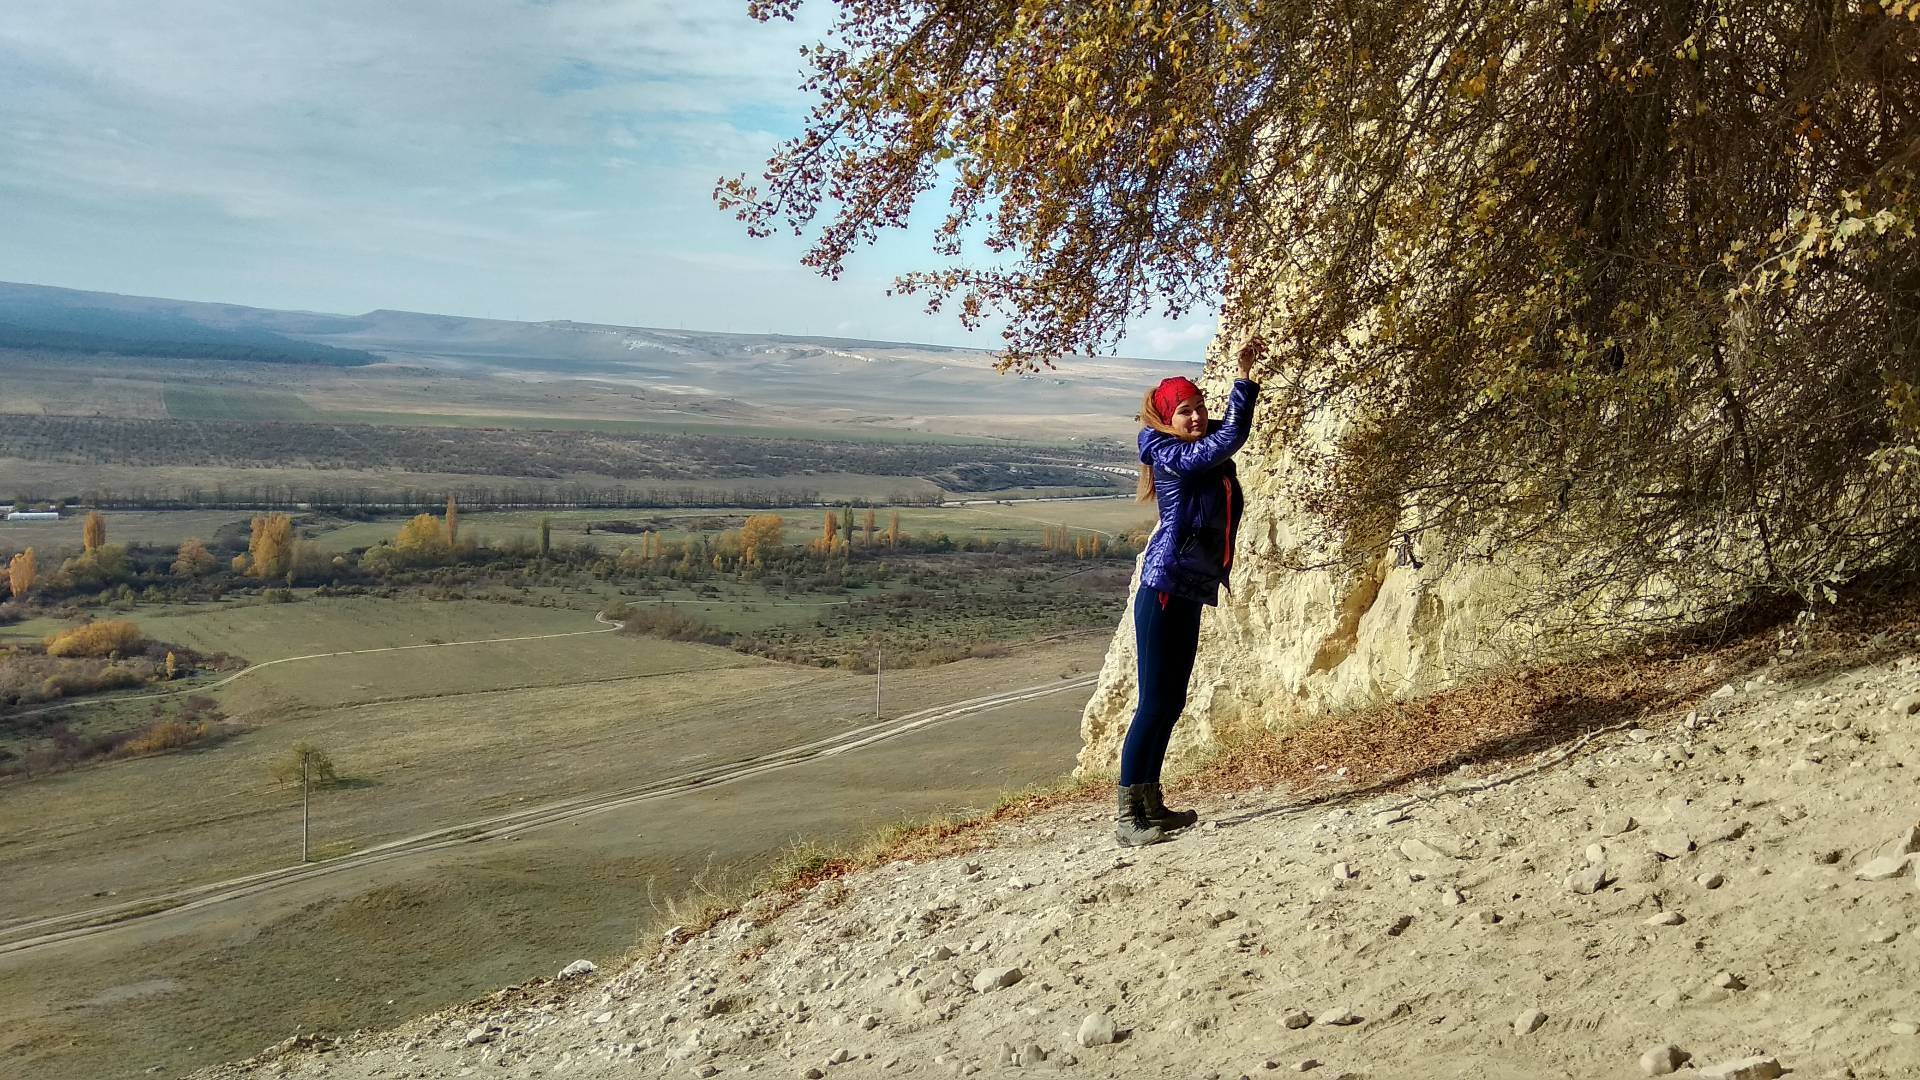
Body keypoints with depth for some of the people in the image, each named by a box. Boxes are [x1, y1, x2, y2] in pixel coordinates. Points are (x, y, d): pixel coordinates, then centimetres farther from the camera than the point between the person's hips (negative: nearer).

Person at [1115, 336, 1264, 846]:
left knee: (1171, 703, 12)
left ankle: (1150, 803, 21)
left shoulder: (1204, 453, 13)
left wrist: (1249, 375, 15)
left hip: (1188, 594, 9)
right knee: (1155, 702, -9)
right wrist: (1244, 377, -20)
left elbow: (1232, 428, 29)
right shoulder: (1170, 456, -11)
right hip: (1164, 592, -9)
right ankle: (1127, 817, -5)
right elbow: (1230, 438, -22)